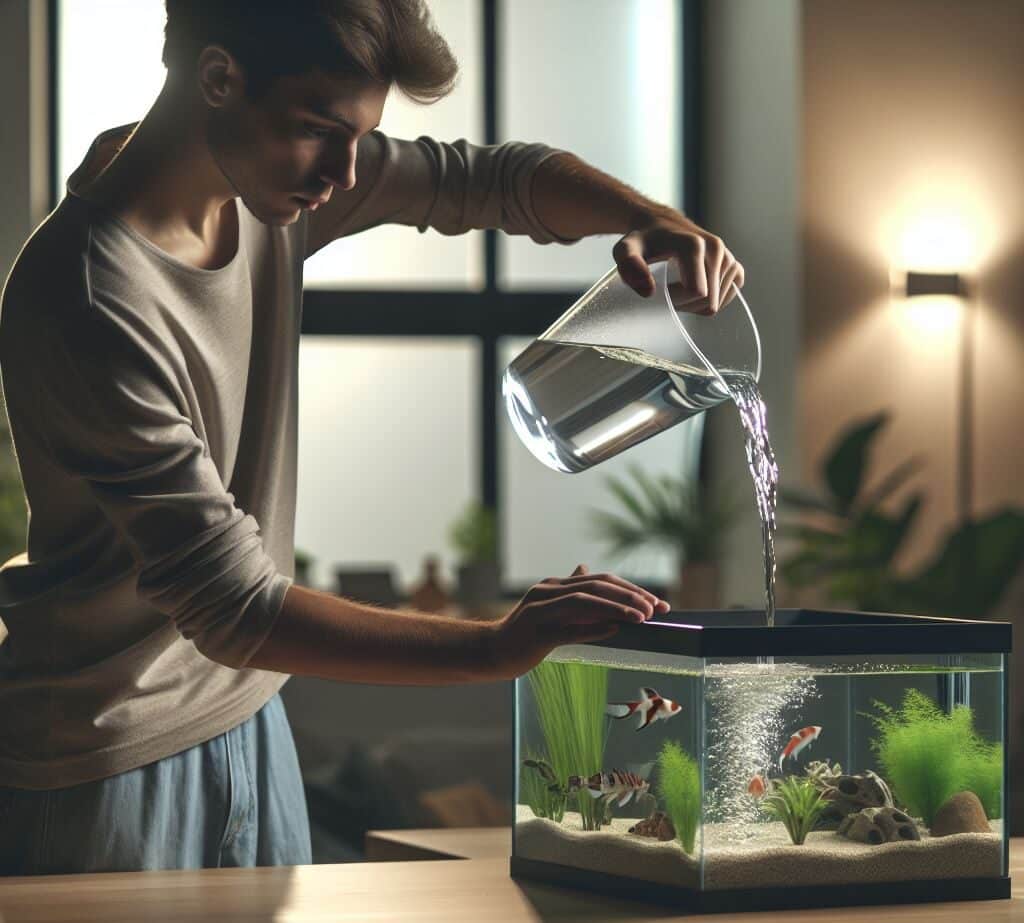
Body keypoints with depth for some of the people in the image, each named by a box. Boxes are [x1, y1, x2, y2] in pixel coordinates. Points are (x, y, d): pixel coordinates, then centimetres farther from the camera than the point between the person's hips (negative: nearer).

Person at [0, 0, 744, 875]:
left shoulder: (272, 175, -4)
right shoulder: (89, 302, -29)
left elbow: (488, 177, 10)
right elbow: (231, 610, -28)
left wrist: (648, 218, -11)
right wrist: (496, 649, -32)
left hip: (248, 722, 8)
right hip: (110, 763, -8)